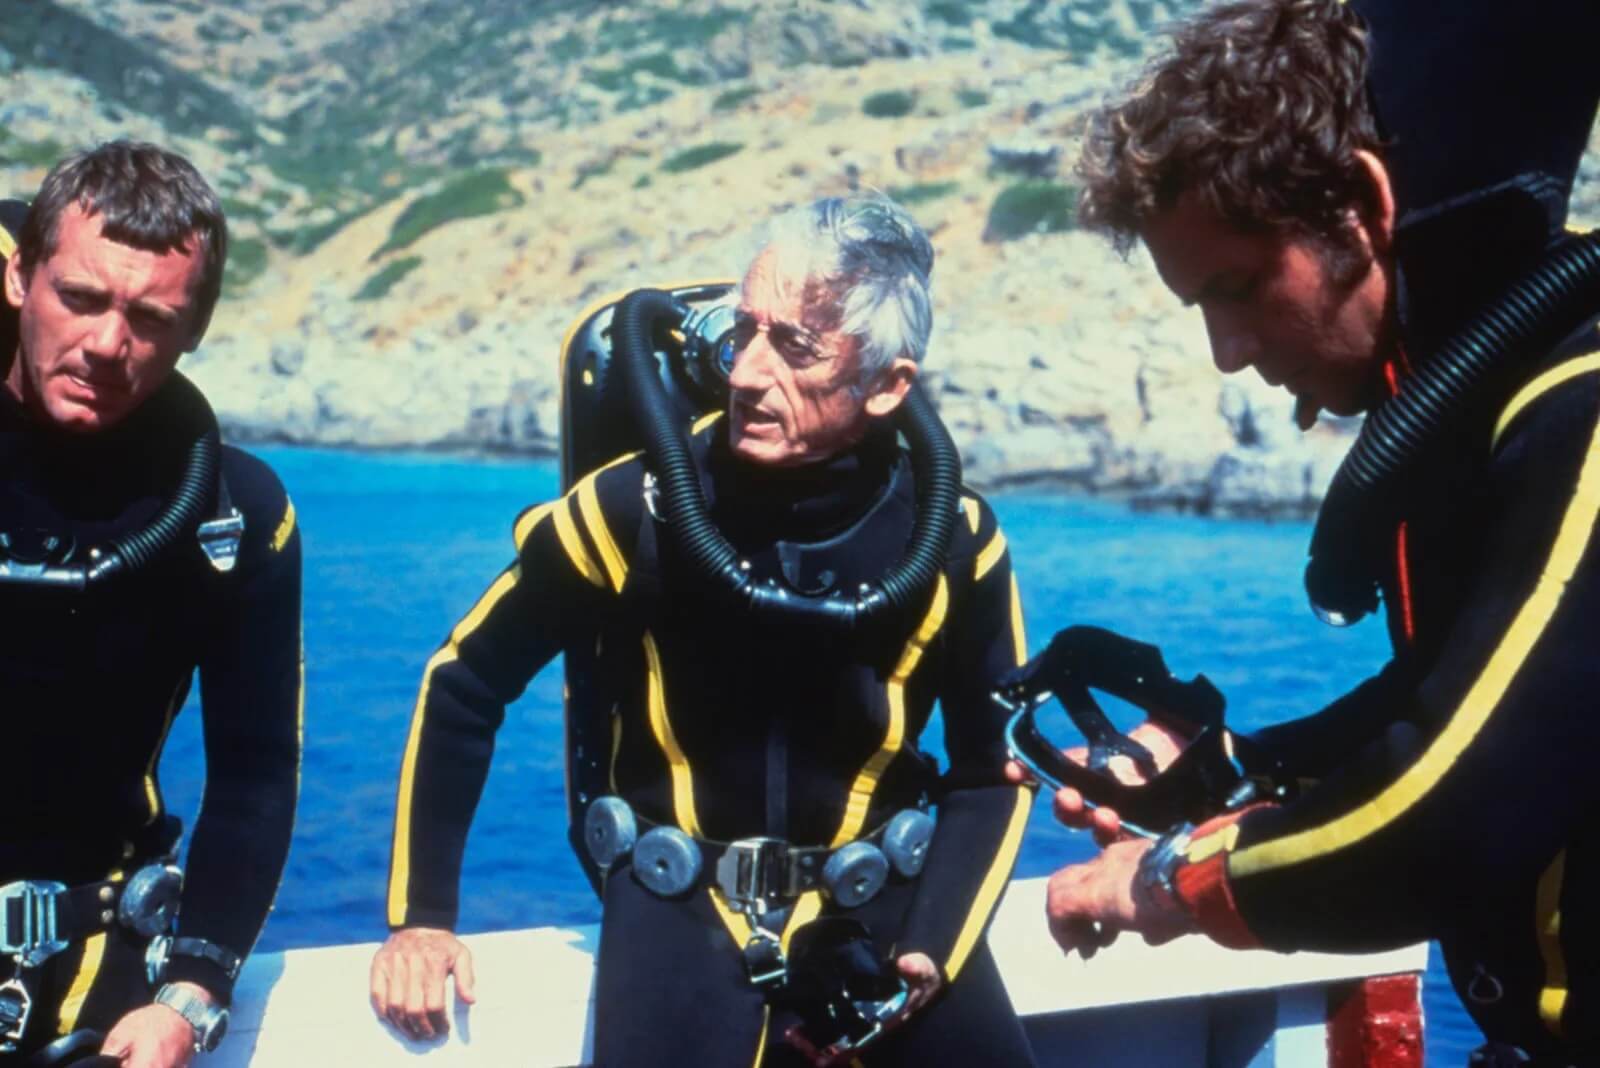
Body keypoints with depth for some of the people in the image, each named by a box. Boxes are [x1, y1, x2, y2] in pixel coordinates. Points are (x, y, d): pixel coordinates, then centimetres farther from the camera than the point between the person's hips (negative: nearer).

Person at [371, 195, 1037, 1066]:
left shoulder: (952, 538, -10)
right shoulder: (635, 508, -14)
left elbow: (992, 769, 4)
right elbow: (463, 688, 0)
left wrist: (929, 951, -9)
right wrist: (419, 916, -1)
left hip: (877, 891, 2)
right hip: (681, 899, -1)